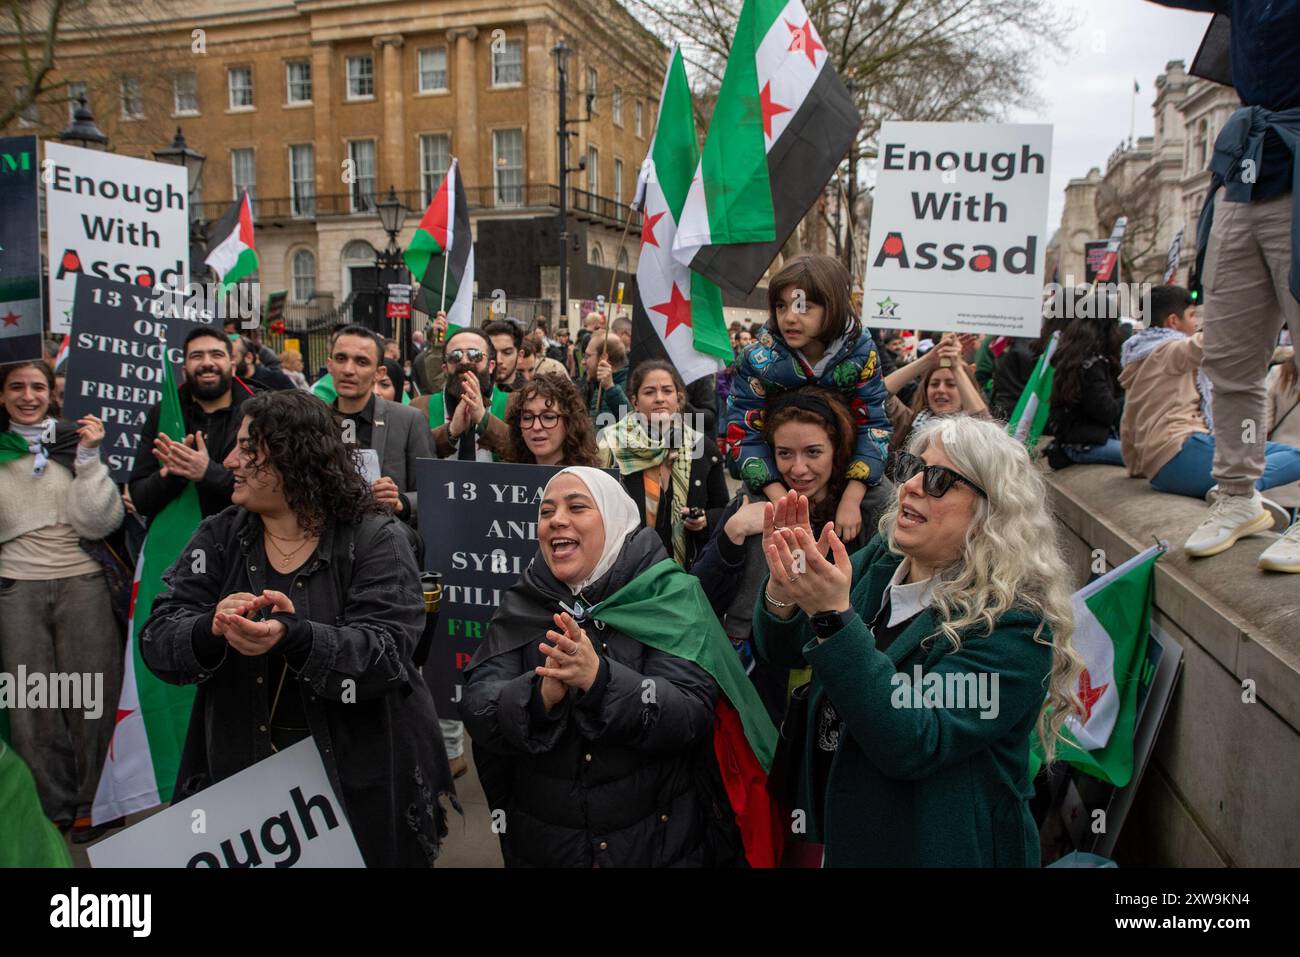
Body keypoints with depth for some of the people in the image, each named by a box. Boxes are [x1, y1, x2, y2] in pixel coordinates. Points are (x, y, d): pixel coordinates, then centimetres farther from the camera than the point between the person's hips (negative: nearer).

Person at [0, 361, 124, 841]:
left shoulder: (76, 440, 3)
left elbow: (98, 522, -5)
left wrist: (89, 457, -12)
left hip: (83, 583, -1)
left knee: (91, 698, 3)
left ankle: (93, 805, 17)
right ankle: (53, 810, 18)